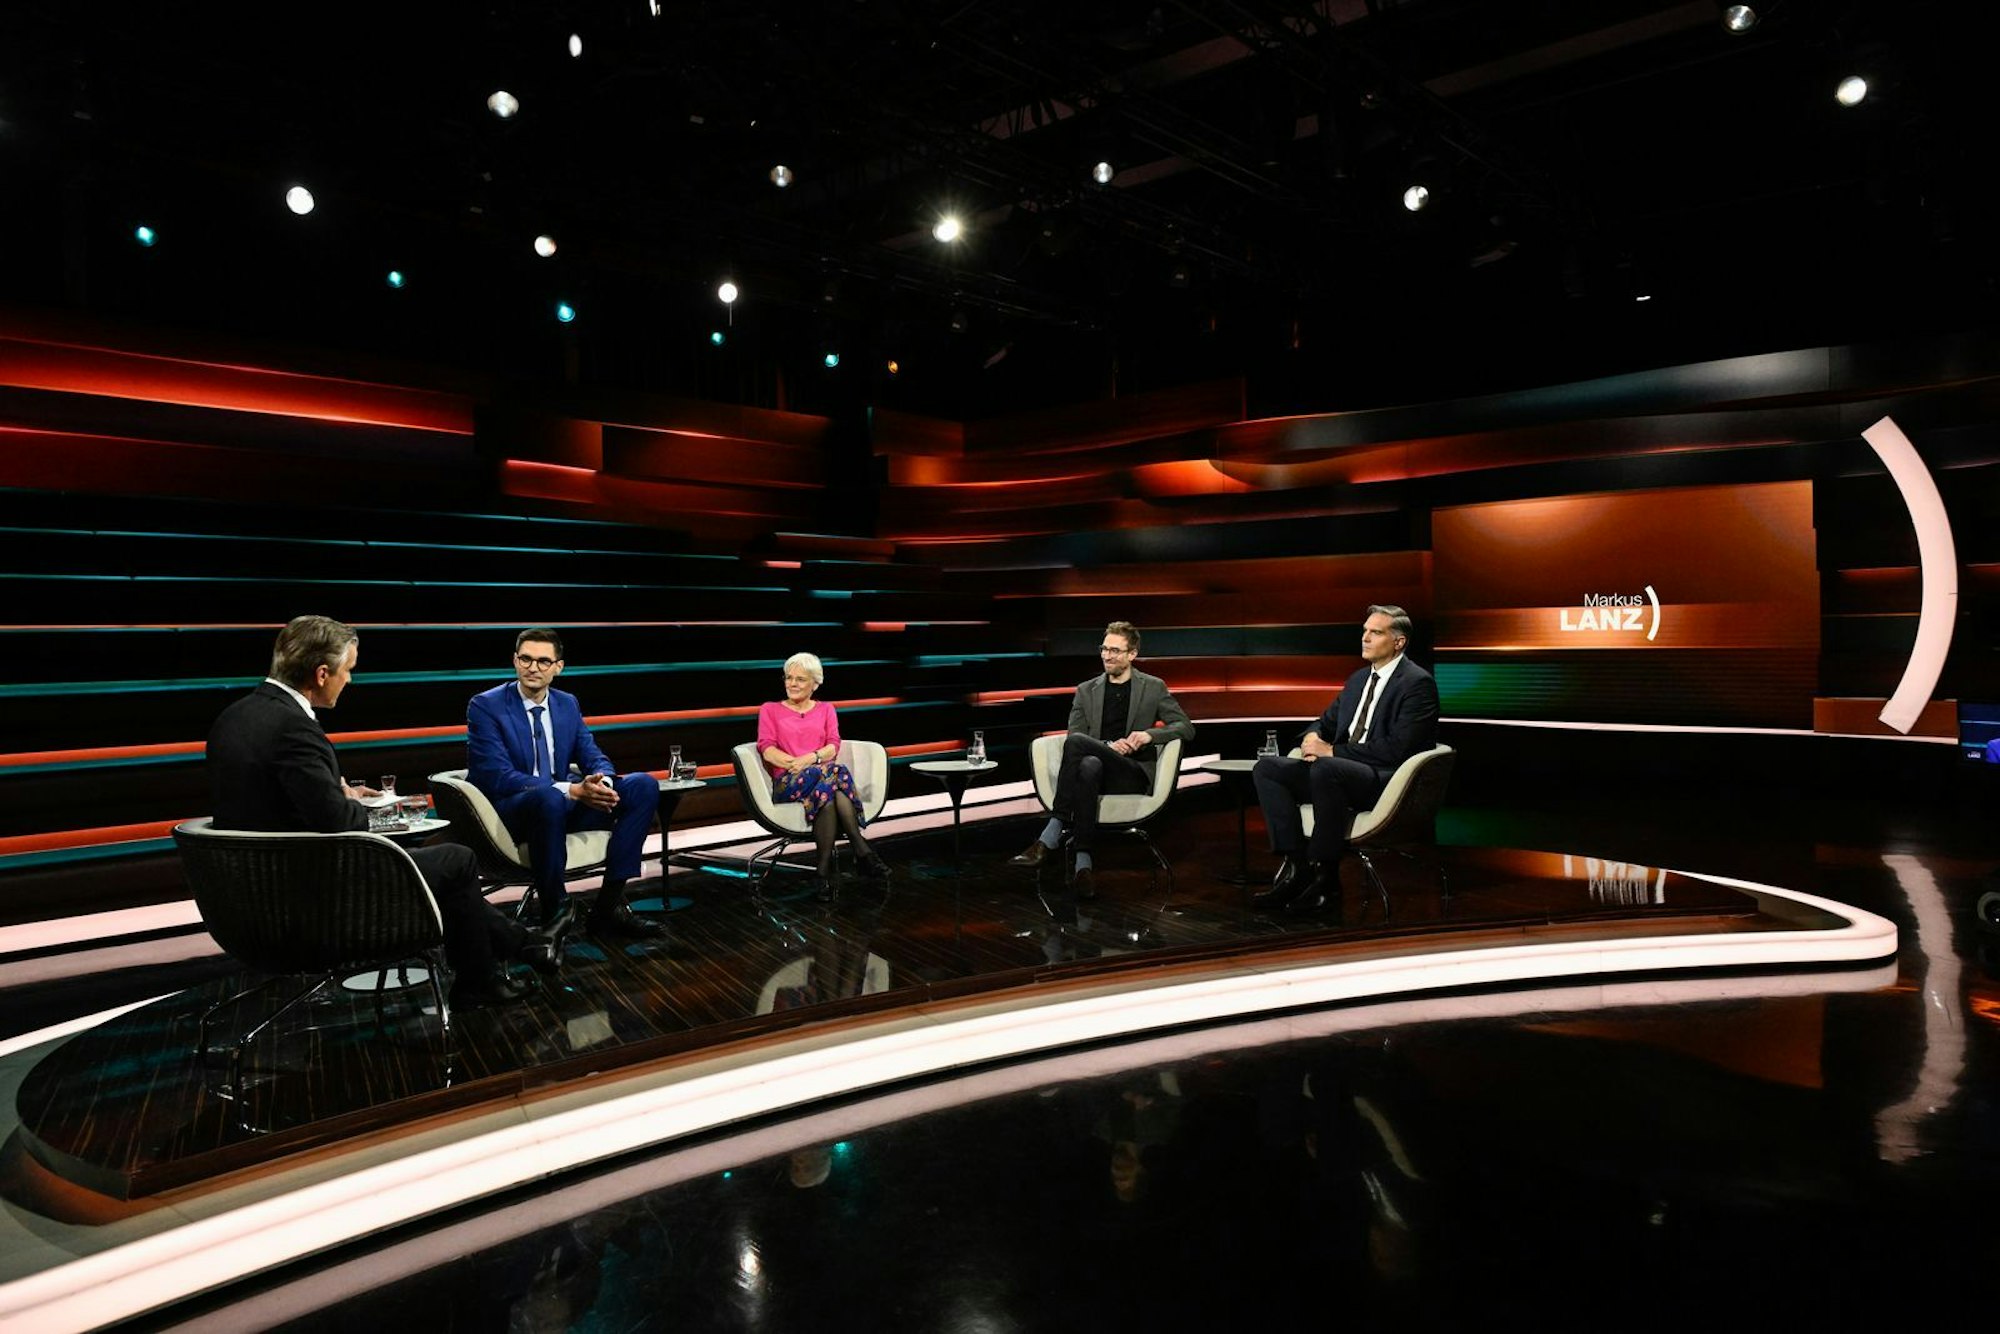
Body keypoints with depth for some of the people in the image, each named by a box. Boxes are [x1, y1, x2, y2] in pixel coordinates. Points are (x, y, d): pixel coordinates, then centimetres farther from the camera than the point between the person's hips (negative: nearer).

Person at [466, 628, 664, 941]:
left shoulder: (567, 704, 10)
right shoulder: (485, 706, -8)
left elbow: (594, 758, 8)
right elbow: (499, 778, -19)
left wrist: (601, 781, -20)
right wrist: (573, 790, -29)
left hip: (563, 804, 6)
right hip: (510, 814, -6)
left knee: (644, 785, -13)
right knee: (548, 796, -41)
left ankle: (609, 905, -14)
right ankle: (555, 911, -21)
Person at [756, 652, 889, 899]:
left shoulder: (826, 709, 25)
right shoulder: (770, 710, 21)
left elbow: (833, 746, 9)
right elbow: (766, 747, 5)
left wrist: (811, 758, -13)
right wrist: (793, 763, -14)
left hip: (827, 773, 2)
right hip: (788, 782, -2)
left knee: (827, 787, -39)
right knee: (831, 773, -37)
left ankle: (825, 868, -44)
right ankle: (861, 850, -43)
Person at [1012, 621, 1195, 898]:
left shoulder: (1154, 688, 13)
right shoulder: (1086, 690, 18)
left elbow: (1186, 728, 7)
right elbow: (1073, 733, 6)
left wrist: (1149, 735, -13)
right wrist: (1108, 746, -14)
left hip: (1134, 775, -2)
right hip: (1097, 768, 3)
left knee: (1077, 742, -31)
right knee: (1088, 767, -38)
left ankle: (1051, 836, -33)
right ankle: (1083, 865, -43)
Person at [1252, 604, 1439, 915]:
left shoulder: (1417, 683, -7)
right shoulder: (1358, 679, 19)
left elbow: (1397, 748, -18)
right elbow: (1327, 723, 25)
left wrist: (1331, 751, -18)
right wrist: (1313, 738, -2)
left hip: (1388, 783, -8)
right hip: (1339, 769, 9)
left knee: (1326, 769, -38)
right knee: (1267, 768, -9)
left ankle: (1326, 879, -25)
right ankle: (1291, 868, -16)